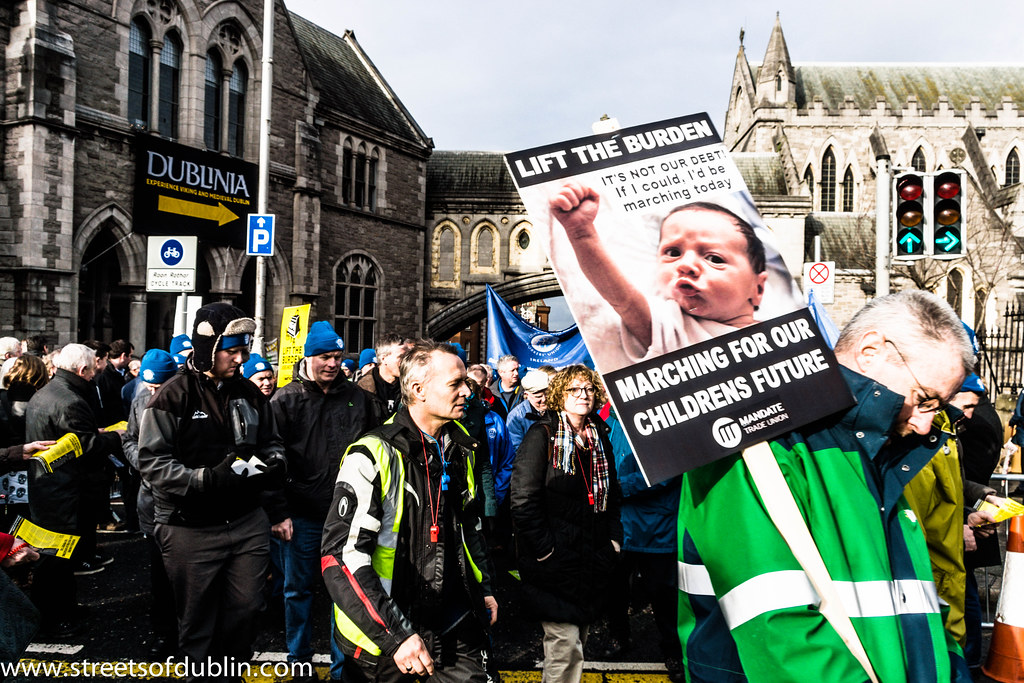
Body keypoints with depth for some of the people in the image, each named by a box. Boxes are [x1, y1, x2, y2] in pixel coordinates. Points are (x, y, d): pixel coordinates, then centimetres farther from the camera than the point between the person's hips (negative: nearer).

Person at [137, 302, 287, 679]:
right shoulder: (174, 396, -11)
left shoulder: (249, 393, 6)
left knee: (245, 609, 11)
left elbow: (271, 444, 17)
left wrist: (273, 463, -6)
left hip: (247, 523, 5)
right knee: (198, 619, 11)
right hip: (192, 530, -4)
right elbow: (153, 462, -16)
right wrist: (210, 479, -27)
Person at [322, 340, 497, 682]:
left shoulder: (460, 449, 5)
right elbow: (341, 557, -24)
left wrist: (484, 586, 20)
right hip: (383, 640, -5)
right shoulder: (373, 456, -19)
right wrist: (396, 635, -29)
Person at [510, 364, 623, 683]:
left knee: (578, 637, 15)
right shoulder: (542, 435, -10)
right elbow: (523, 499, -15)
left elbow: (613, 495, 19)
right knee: (566, 641, -7)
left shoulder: (600, 439, 11)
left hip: (592, 559, 6)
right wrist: (543, 548, -17)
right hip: (555, 559, -6)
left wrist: (614, 540, 9)